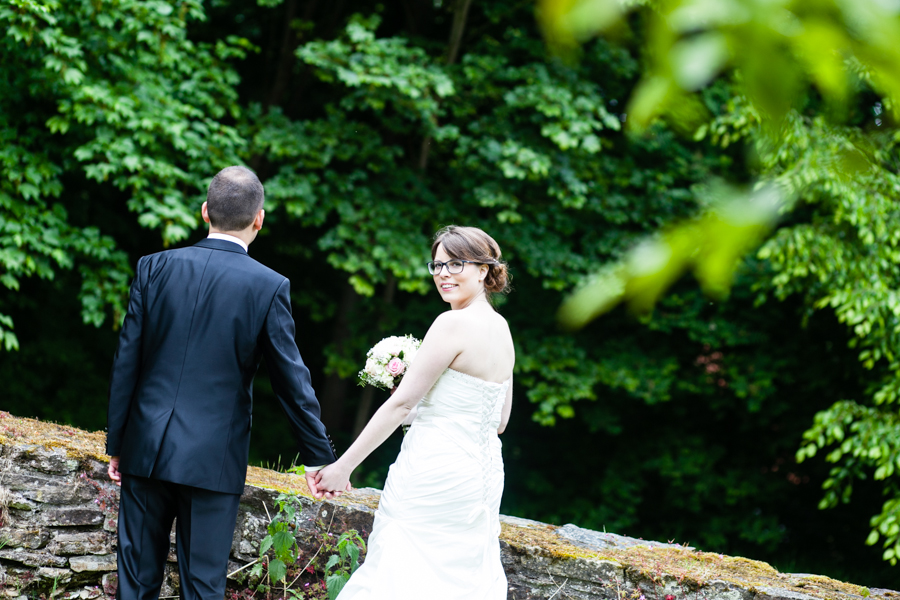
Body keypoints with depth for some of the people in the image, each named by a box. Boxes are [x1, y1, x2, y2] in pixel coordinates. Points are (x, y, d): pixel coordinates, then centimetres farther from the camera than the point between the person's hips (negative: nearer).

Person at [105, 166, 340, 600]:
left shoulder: (155, 268, -1)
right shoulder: (268, 287, -7)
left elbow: (126, 362, 2)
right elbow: (292, 381, -2)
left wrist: (116, 443, 10)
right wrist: (320, 456, 8)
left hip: (146, 449, 2)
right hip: (214, 459, -2)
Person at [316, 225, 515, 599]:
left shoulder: (453, 323, -15)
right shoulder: (502, 329, 11)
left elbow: (400, 404, -14)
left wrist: (343, 466, -9)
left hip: (434, 476, -9)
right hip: (483, 476, 9)